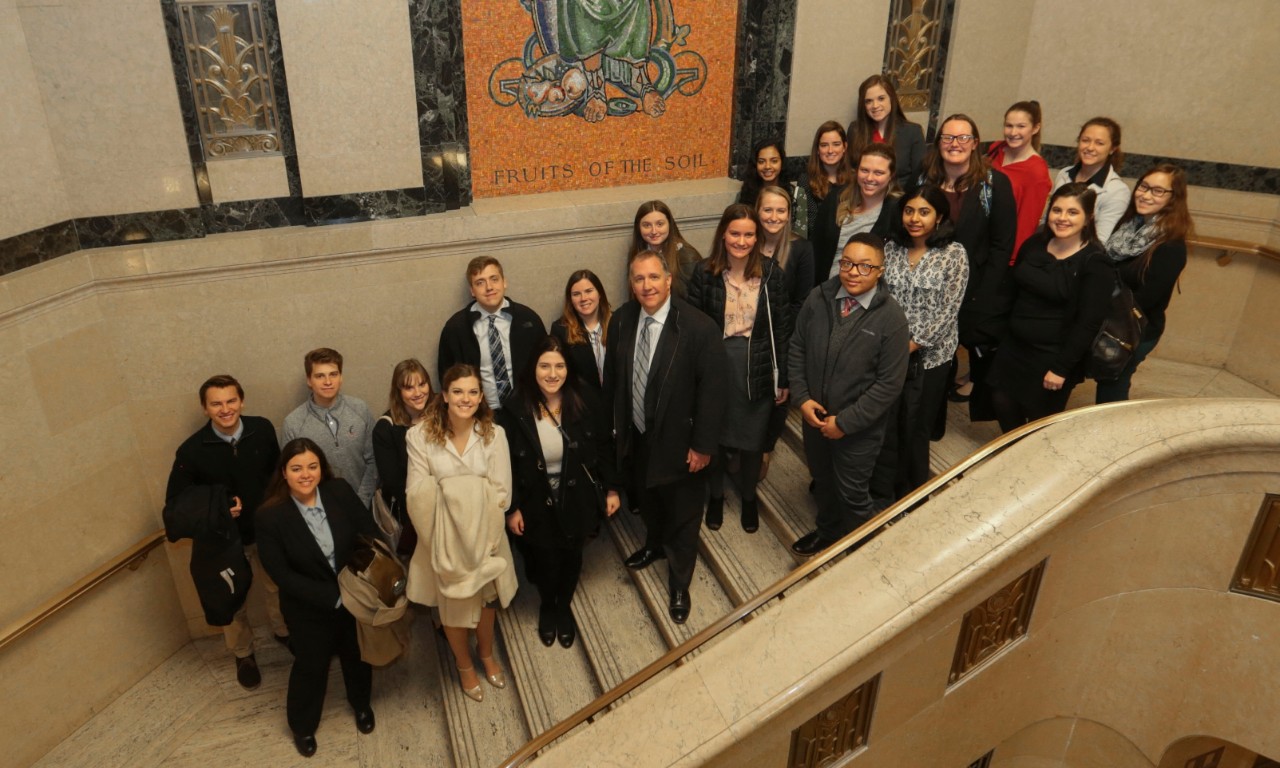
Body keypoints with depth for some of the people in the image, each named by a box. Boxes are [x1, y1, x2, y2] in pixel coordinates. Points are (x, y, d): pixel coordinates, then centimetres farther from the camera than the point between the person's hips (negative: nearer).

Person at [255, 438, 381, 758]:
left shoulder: (340, 491, -16)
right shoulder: (270, 516, -21)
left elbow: (370, 533, -11)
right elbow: (283, 574, -20)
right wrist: (334, 598, -24)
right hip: (309, 608, -2)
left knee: (358, 654, 24)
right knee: (311, 664, 18)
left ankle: (361, 704, 55)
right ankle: (302, 725, 48)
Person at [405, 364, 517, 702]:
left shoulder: (494, 434, -13)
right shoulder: (420, 436, -16)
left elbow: (501, 495, -15)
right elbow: (418, 495, -16)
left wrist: (448, 494, -18)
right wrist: (474, 494, -19)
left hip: (485, 536, 1)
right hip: (445, 539, -1)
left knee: (487, 600, 23)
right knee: (453, 608, 19)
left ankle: (487, 653, 53)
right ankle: (464, 665, 47)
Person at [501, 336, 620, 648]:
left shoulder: (585, 403, -14)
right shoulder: (516, 409, -17)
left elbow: (603, 449, -2)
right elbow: (509, 464, -9)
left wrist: (611, 489, 0)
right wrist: (512, 508, -6)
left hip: (577, 500, 1)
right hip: (537, 504, -1)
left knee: (571, 557, 20)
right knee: (545, 561, 14)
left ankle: (564, 607, 50)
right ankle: (547, 608, 49)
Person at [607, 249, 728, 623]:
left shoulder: (699, 327, -24)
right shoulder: (621, 320, -8)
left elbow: (713, 390, -19)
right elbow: (613, 378, 3)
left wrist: (703, 446, -16)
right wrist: (616, 426, 6)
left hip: (678, 442, -5)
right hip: (636, 437, 5)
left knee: (683, 516, 15)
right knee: (647, 500, 29)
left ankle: (679, 584, 40)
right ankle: (655, 545, 61)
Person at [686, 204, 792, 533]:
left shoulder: (772, 274, -6)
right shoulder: (704, 274, -8)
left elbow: (782, 329, -2)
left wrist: (783, 379, -1)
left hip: (757, 369, 0)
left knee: (753, 438, 15)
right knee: (714, 435, 16)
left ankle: (748, 497, 40)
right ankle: (716, 496, 40)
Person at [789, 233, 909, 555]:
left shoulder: (890, 317, -19)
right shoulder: (818, 299, -8)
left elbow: (889, 384, -18)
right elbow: (797, 350, 2)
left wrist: (845, 422, -18)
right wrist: (802, 398, -9)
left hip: (858, 429, -4)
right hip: (815, 417, 4)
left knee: (853, 493, 13)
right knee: (823, 481, 26)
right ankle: (827, 533, 52)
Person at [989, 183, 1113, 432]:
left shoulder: (1095, 264, -14)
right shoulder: (1035, 244, 3)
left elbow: (1088, 324, -17)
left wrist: (1061, 368, -17)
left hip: (1052, 358, -5)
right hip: (1013, 347, 6)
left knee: (1041, 422, 7)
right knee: (1003, 404, 11)